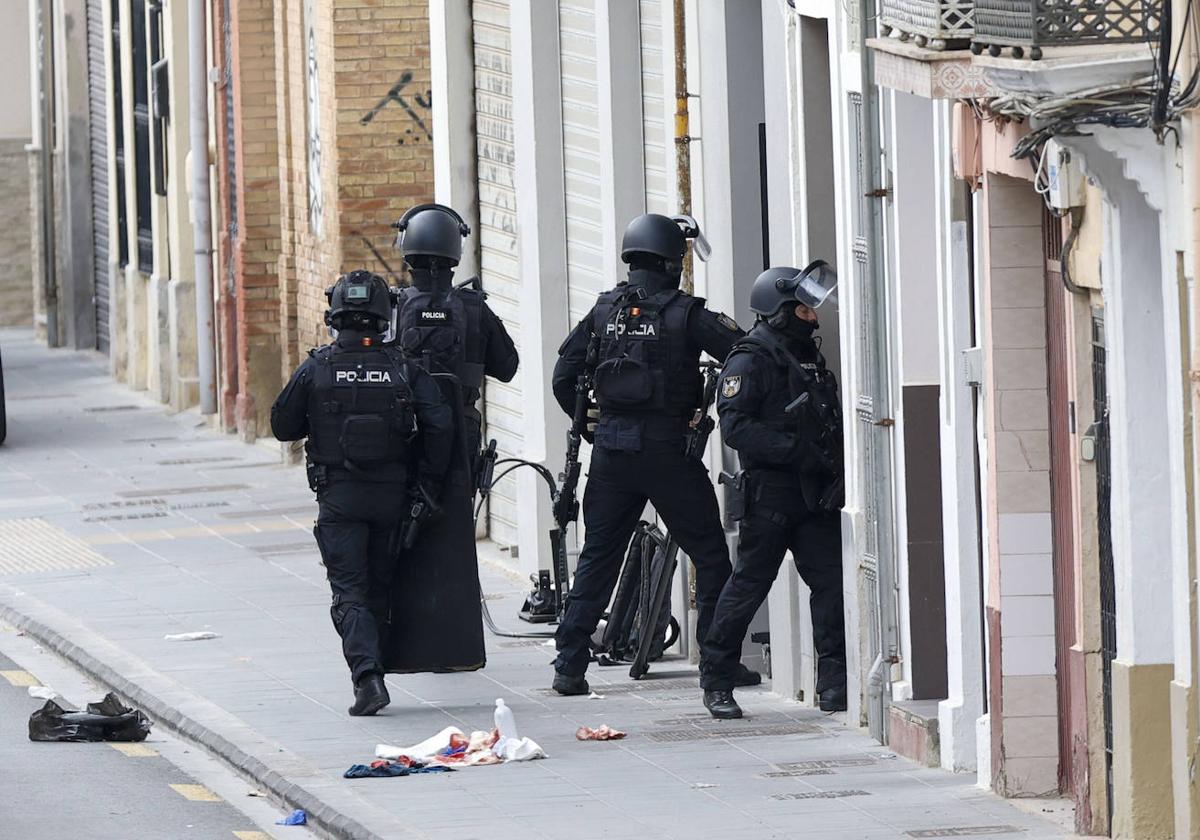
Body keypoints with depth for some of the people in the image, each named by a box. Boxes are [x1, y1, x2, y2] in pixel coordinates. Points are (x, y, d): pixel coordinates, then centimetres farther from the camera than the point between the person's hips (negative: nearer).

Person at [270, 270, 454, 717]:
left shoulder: (315, 369, -5)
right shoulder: (403, 368, -1)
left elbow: (283, 426, 2)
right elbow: (440, 423, -8)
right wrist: (430, 482, 1)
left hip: (339, 497, -2)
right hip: (391, 495, 2)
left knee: (350, 594, -3)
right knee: (378, 588, 16)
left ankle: (367, 675, -22)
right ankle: (369, 673, 23)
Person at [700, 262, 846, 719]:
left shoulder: (809, 356, 17)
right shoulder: (750, 361, -9)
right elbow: (736, 427, -19)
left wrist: (832, 461, 7)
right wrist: (797, 451, -23)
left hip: (814, 494, 7)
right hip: (768, 496, -7)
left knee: (832, 581, -1)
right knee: (748, 584, -1)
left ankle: (835, 682, 3)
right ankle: (716, 683, 9)